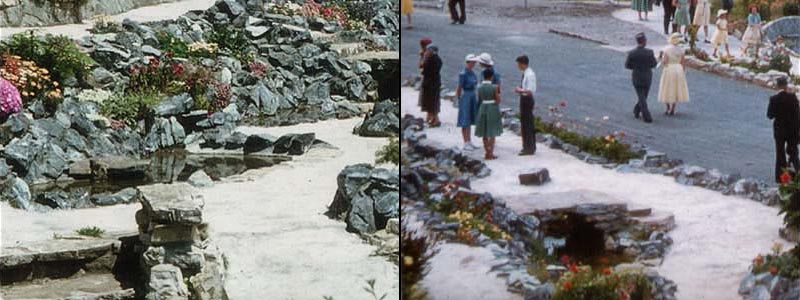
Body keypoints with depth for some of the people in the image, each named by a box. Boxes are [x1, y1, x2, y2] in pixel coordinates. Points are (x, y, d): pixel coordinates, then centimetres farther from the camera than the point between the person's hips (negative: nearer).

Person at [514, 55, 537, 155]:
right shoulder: (525, 73, 10)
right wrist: (520, 90, 5)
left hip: (527, 100, -10)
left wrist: (520, 90, -16)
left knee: (528, 124, -4)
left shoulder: (530, 74, -20)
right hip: (524, 99, 10)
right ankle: (527, 146, 29)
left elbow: (531, 91, -25)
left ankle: (530, 148, 3)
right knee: (524, 123, 18)